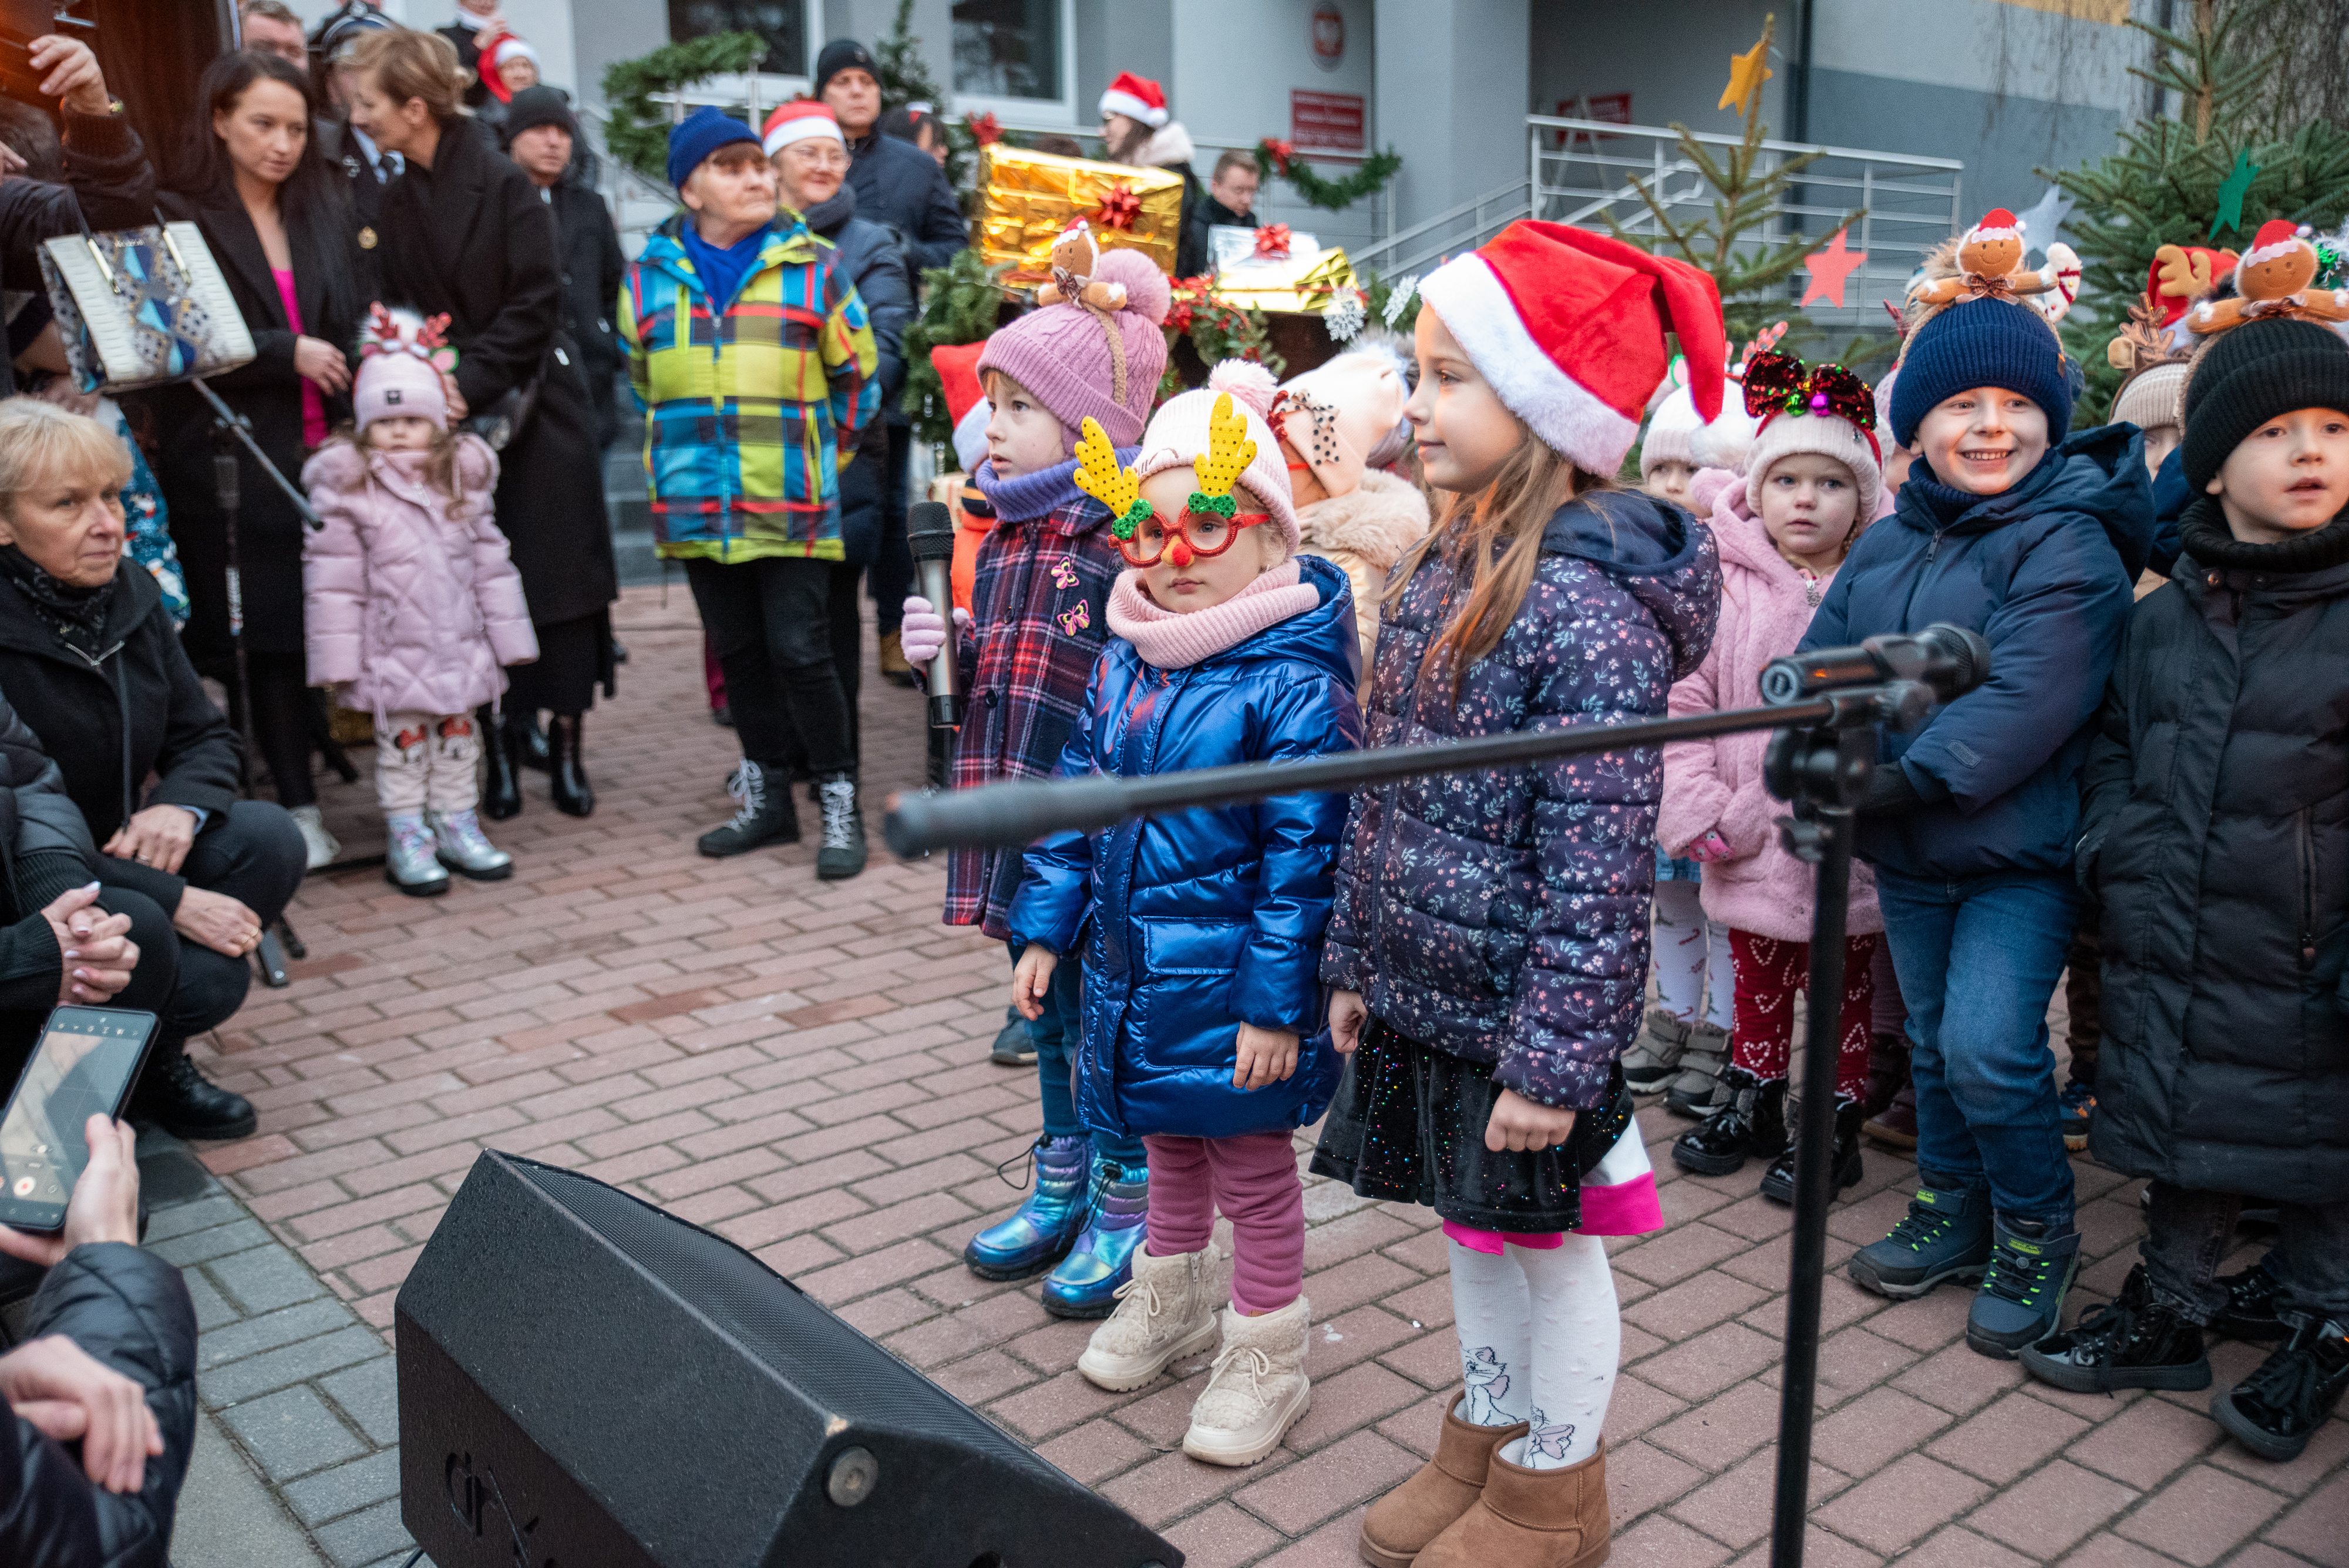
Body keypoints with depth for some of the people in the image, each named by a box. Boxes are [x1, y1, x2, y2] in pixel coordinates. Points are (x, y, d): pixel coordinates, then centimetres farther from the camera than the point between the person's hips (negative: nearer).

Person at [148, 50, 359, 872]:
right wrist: (288, 352, -13)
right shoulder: (182, 221, 0)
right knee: (273, 636, 0)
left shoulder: (327, 214, 16)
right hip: (237, 460, -3)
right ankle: (298, 806, 8)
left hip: (330, 452, 4)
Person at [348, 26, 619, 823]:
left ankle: (566, 742, 9)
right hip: (457, 417, 5)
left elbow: (535, 304, -14)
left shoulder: (505, 185, -11)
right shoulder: (397, 198, 6)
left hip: (533, 407, -4)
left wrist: (471, 384, -18)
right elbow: (400, 309, 9)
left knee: (556, 575, -1)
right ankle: (502, 749, 13)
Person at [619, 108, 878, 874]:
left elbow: (858, 373, 8)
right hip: (697, 503, 4)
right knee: (738, 653, 11)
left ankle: (839, 802, 5)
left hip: (790, 503, -3)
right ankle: (767, 796, 24)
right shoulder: (650, 274, 7)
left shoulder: (812, 265, 0)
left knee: (800, 652, -7)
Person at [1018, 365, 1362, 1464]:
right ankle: (1171, 1300, 48)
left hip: (1233, 980, -7)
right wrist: (1046, 924, 9)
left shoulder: (1293, 680, -20)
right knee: (1169, 1138, 26)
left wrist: (1277, 1000, -20)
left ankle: (1266, 1359, 30)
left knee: (1250, 1162, 11)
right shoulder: (1125, 660, 2)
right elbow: (1078, 795, 11)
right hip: (1134, 963, 7)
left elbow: (1305, 855, -20)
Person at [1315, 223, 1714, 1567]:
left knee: (1553, 1240, 12)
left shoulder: (1589, 604, -22)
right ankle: (1489, 1437, 43)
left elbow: (1599, 861, -21)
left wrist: (1555, 1055, -20)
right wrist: (1359, 961, 14)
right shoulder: (1444, 566, 5)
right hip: (1427, 993, 8)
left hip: (1523, 1006, -8)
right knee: (1474, 1227, 22)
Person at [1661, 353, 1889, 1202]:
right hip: (1747, 845, 2)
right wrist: (1701, 811, -9)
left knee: (1842, 986, 13)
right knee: (1756, 979, 18)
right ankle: (1754, 1106, 37)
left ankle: (1836, 1123, 29)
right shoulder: (1731, 586, -2)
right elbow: (1686, 701, -3)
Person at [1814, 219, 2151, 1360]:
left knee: (1989, 1049, -13)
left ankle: (2036, 1233, 12)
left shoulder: (2068, 544, -13)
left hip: (2020, 850, -7)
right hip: (1909, 857, 7)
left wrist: (1907, 779, -23)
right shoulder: (1883, 547, 8)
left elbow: (2026, 703, -23)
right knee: (1933, 1041, 17)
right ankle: (1953, 1213, 36)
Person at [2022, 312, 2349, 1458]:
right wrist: (2120, 861, 0)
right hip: (2169, 957, 4)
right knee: (2181, 1144, 17)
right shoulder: (2162, 619, 6)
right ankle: (2169, 1313, 36)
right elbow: (2112, 751, 16)